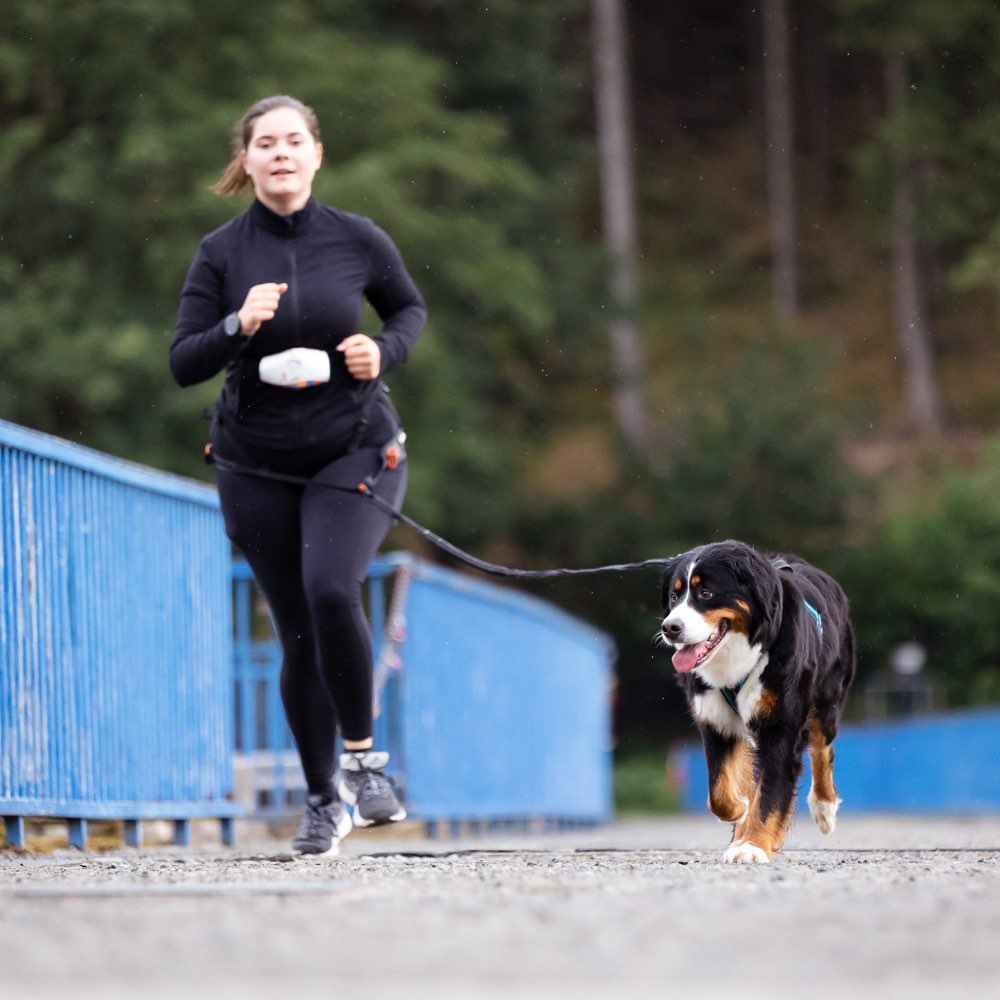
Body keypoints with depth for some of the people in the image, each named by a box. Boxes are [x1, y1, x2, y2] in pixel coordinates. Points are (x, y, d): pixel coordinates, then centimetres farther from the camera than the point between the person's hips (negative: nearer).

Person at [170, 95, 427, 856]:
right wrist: (237, 326, -23)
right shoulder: (222, 252, -4)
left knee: (332, 592, -26)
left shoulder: (357, 240, -4)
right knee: (298, 634, 4)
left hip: (353, 450, -1)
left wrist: (384, 352, -7)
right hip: (257, 465, 1)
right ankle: (323, 801, 20)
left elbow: (410, 309, 13)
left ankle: (361, 756, -6)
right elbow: (183, 363, -5)